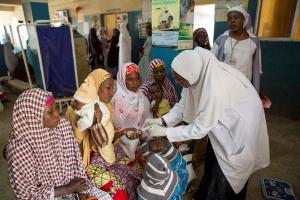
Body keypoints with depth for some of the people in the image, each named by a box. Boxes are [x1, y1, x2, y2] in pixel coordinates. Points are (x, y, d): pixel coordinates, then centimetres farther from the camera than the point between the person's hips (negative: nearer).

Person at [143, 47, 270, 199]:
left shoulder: (215, 91, -41)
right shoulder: (200, 74, -19)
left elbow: (199, 129, -31)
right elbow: (184, 104, -7)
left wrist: (164, 131, -26)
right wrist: (162, 120, -19)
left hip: (240, 124, -7)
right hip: (223, 118, 7)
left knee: (227, 172, 8)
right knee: (213, 161, 21)